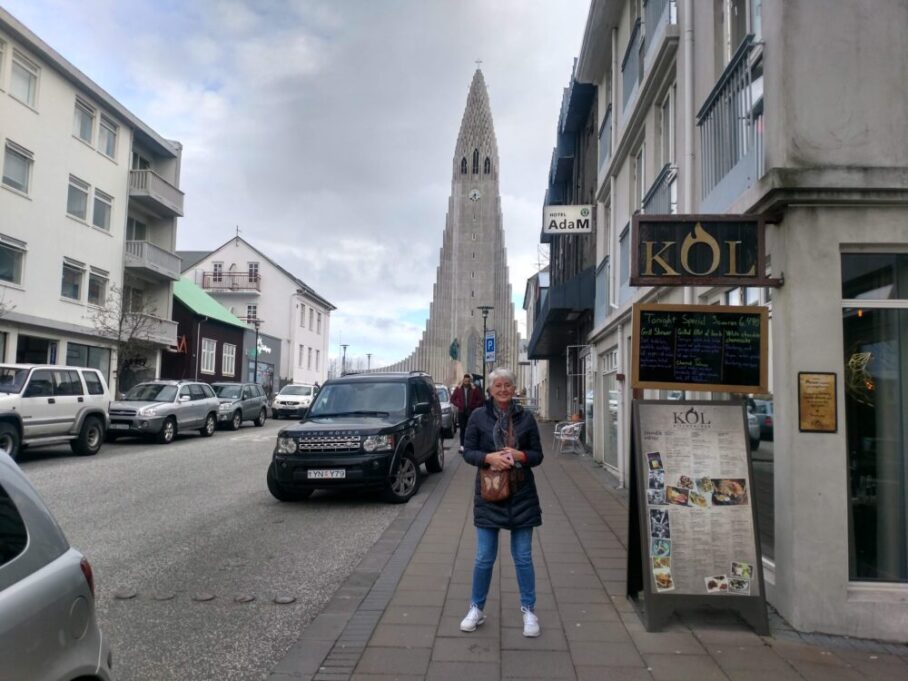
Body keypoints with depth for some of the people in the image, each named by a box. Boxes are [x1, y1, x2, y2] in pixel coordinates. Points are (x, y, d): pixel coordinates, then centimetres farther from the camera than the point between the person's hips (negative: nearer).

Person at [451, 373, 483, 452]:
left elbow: (480, 399, 2)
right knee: (462, 429, 1)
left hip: (471, 412, -1)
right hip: (461, 411, 1)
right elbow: (452, 399, 10)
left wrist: (474, 405, -8)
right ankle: (462, 445, 3)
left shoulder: (475, 389, -1)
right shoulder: (458, 389, 5)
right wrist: (458, 404, -3)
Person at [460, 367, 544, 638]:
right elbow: (468, 452, -1)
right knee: (484, 557, 7)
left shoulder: (526, 417, 1)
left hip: (522, 495, 1)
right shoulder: (478, 416, -2)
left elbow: (538, 454, 4)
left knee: (523, 557, 10)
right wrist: (489, 457, -19)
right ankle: (476, 608, 25)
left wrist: (519, 455, -16)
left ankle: (529, 610, 25)